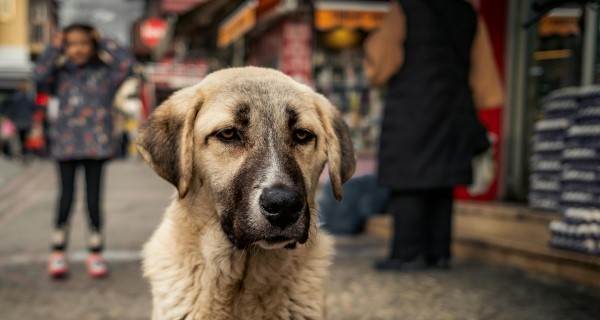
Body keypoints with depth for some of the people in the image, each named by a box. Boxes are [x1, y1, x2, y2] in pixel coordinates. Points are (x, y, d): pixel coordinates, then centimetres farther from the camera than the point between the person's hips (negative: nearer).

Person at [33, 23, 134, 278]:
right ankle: (58, 253, 12)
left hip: (96, 145, -1)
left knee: (94, 198, 2)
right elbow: (40, 75, -8)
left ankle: (96, 254, 13)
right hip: (66, 145, 1)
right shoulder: (60, 75, 10)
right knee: (66, 197, 1)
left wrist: (105, 44, 2)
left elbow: (126, 64, -9)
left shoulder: (104, 73, 6)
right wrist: (55, 48, -1)